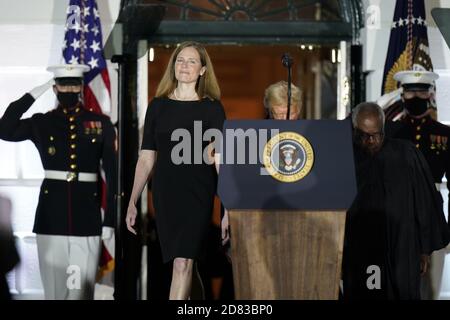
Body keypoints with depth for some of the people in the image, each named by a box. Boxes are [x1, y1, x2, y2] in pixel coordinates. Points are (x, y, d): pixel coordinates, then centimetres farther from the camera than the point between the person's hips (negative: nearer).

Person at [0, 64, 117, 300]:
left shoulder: (101, 123, 5)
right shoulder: (41, 123, 7)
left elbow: (112, 174, 4)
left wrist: (110, 219, -1)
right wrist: (34, 94, -6)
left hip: (87, 212, -1)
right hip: (52, 212, 1)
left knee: (82, 286, -1)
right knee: (54, 284, 4)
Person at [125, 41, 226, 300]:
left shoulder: (212, 108, 1)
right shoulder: (158, 106, 8)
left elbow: (221, 160, -2)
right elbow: (146, 159, 9)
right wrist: (132, 202, 5)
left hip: (198, 194, -3)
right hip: (166, 194, 3)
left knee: (183, 263, -13)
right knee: (182, 263, 9)